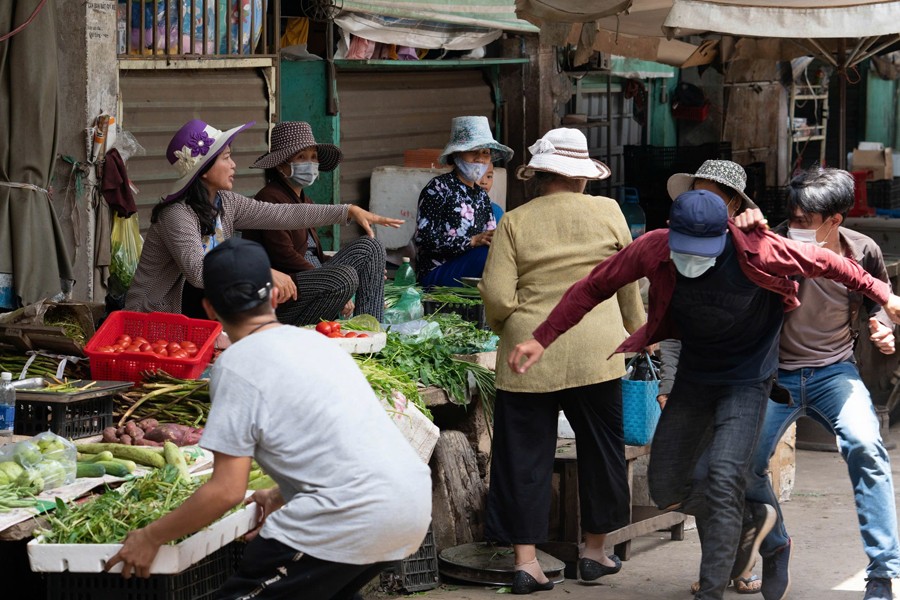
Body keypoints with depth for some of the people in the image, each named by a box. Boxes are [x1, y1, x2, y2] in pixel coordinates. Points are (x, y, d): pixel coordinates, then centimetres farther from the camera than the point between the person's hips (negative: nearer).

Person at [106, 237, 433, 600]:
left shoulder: (237, 365, -5)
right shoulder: (313, 340, 18)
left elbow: (227, 490, -8)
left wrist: (151, 538, 2)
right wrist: (282, 497, 35)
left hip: (355, 517, -8)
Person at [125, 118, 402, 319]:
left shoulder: (225, 203, 3)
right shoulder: (177, 215, -22)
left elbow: (283, 215, 3)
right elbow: (198, 271, -36)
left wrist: (350, 211, -1)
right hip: (154, 318, -8)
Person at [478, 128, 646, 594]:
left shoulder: (514, 222, -1)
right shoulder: (608, 212, 2)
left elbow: (496, 296, -7)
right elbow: (629, 284, 11)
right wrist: (637, 328, 28)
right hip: (595, 354, 0)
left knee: (525, 456, 7)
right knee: (600, 449, 16)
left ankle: (525, 560, 4)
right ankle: (595, 550, 25)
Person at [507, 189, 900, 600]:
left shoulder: (758, 252, -26)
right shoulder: (652, 250, -20)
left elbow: (825, 263, -9)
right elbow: (591, 289, -8)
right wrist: (541, 339, -13)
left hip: (747, 380, -4)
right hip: (692, 378, 4)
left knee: (724, 479, -22)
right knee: (665, 490, 7)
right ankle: (753, 520, 34)